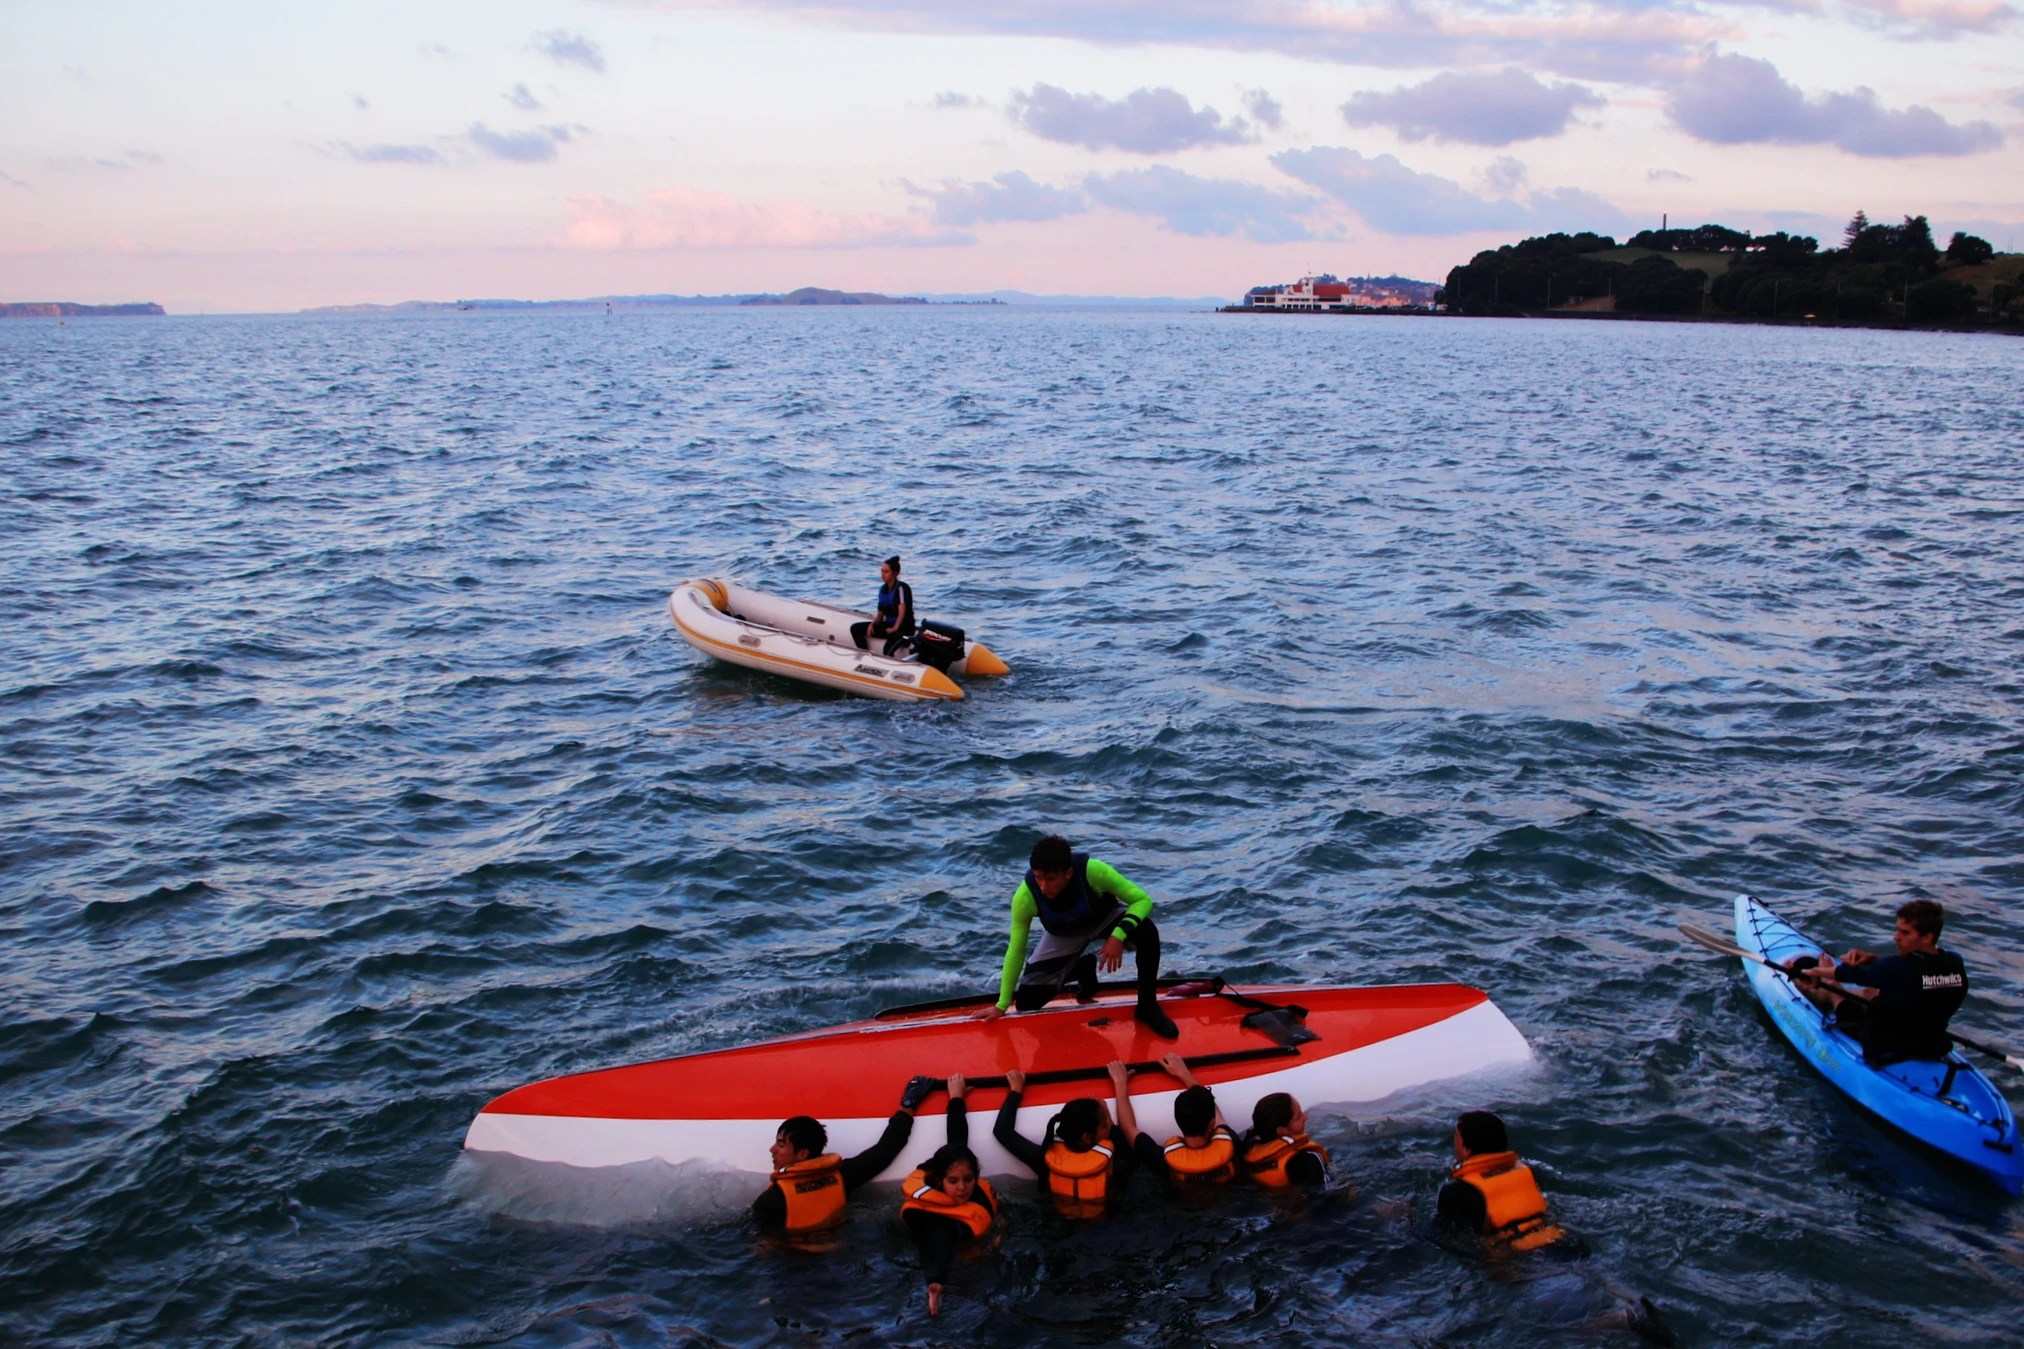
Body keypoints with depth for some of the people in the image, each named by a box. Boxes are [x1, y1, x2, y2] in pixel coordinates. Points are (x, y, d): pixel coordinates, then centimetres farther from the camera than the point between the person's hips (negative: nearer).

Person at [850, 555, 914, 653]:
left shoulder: (901, 588, -12)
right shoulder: (883, 589, 11)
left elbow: (902, 611, -21)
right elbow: (881, 613, 14)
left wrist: (895, 628, -32)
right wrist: (873, 624, -6)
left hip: (904, 627, -9)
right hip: (888, 625, 9)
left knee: (888, 648, -41)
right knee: (855, 628, -1)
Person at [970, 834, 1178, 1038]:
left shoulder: (1092, 871, -39)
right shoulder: (1025, 897, -34)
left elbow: (1142, 899, -28)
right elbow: (1016, 953, -20)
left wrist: (1119, 935, -45)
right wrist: (1002, 1006, -14)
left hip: (1103, 919, -1)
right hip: (1063, 936, 2)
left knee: (1146, 930, -34)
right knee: (1026, 1004, -6)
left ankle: (1147, 1006, -12)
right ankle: (1082, 968, 19)